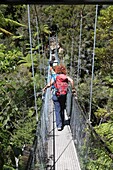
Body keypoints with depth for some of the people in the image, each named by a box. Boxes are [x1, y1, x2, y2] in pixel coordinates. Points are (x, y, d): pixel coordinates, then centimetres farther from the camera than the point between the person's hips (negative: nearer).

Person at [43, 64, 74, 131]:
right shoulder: (66, 76, 2)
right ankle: (62, 123, 31)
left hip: (56, 95, -2)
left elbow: (49, 84, -10)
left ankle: (59, 125, -4)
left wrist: (45, 88, 8)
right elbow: (71, 80, -16)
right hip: (64, 95, 2)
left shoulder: (55, 77, -2)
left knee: (57, 111, 2)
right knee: (62, 109, 19)